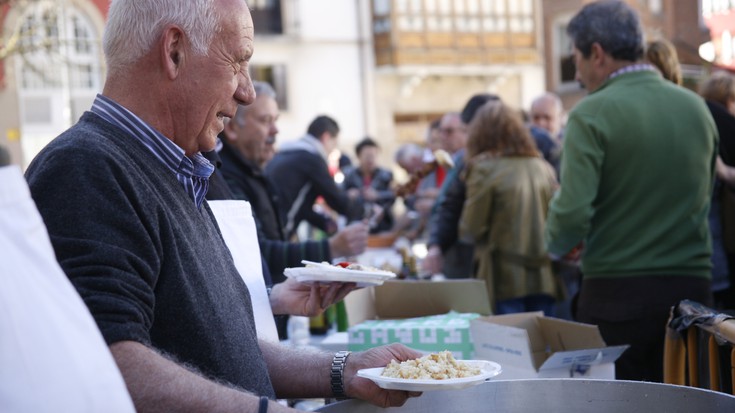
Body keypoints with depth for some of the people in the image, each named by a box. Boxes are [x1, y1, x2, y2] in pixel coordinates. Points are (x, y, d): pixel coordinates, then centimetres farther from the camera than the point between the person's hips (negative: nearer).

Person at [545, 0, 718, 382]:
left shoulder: (592, 114, -12)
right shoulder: (697, 108, 7)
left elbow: (572, 213, -17)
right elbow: (703, 198, 15)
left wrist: (558, 243, 3)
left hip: (616, 293, -5)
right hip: (692, 286, 5)